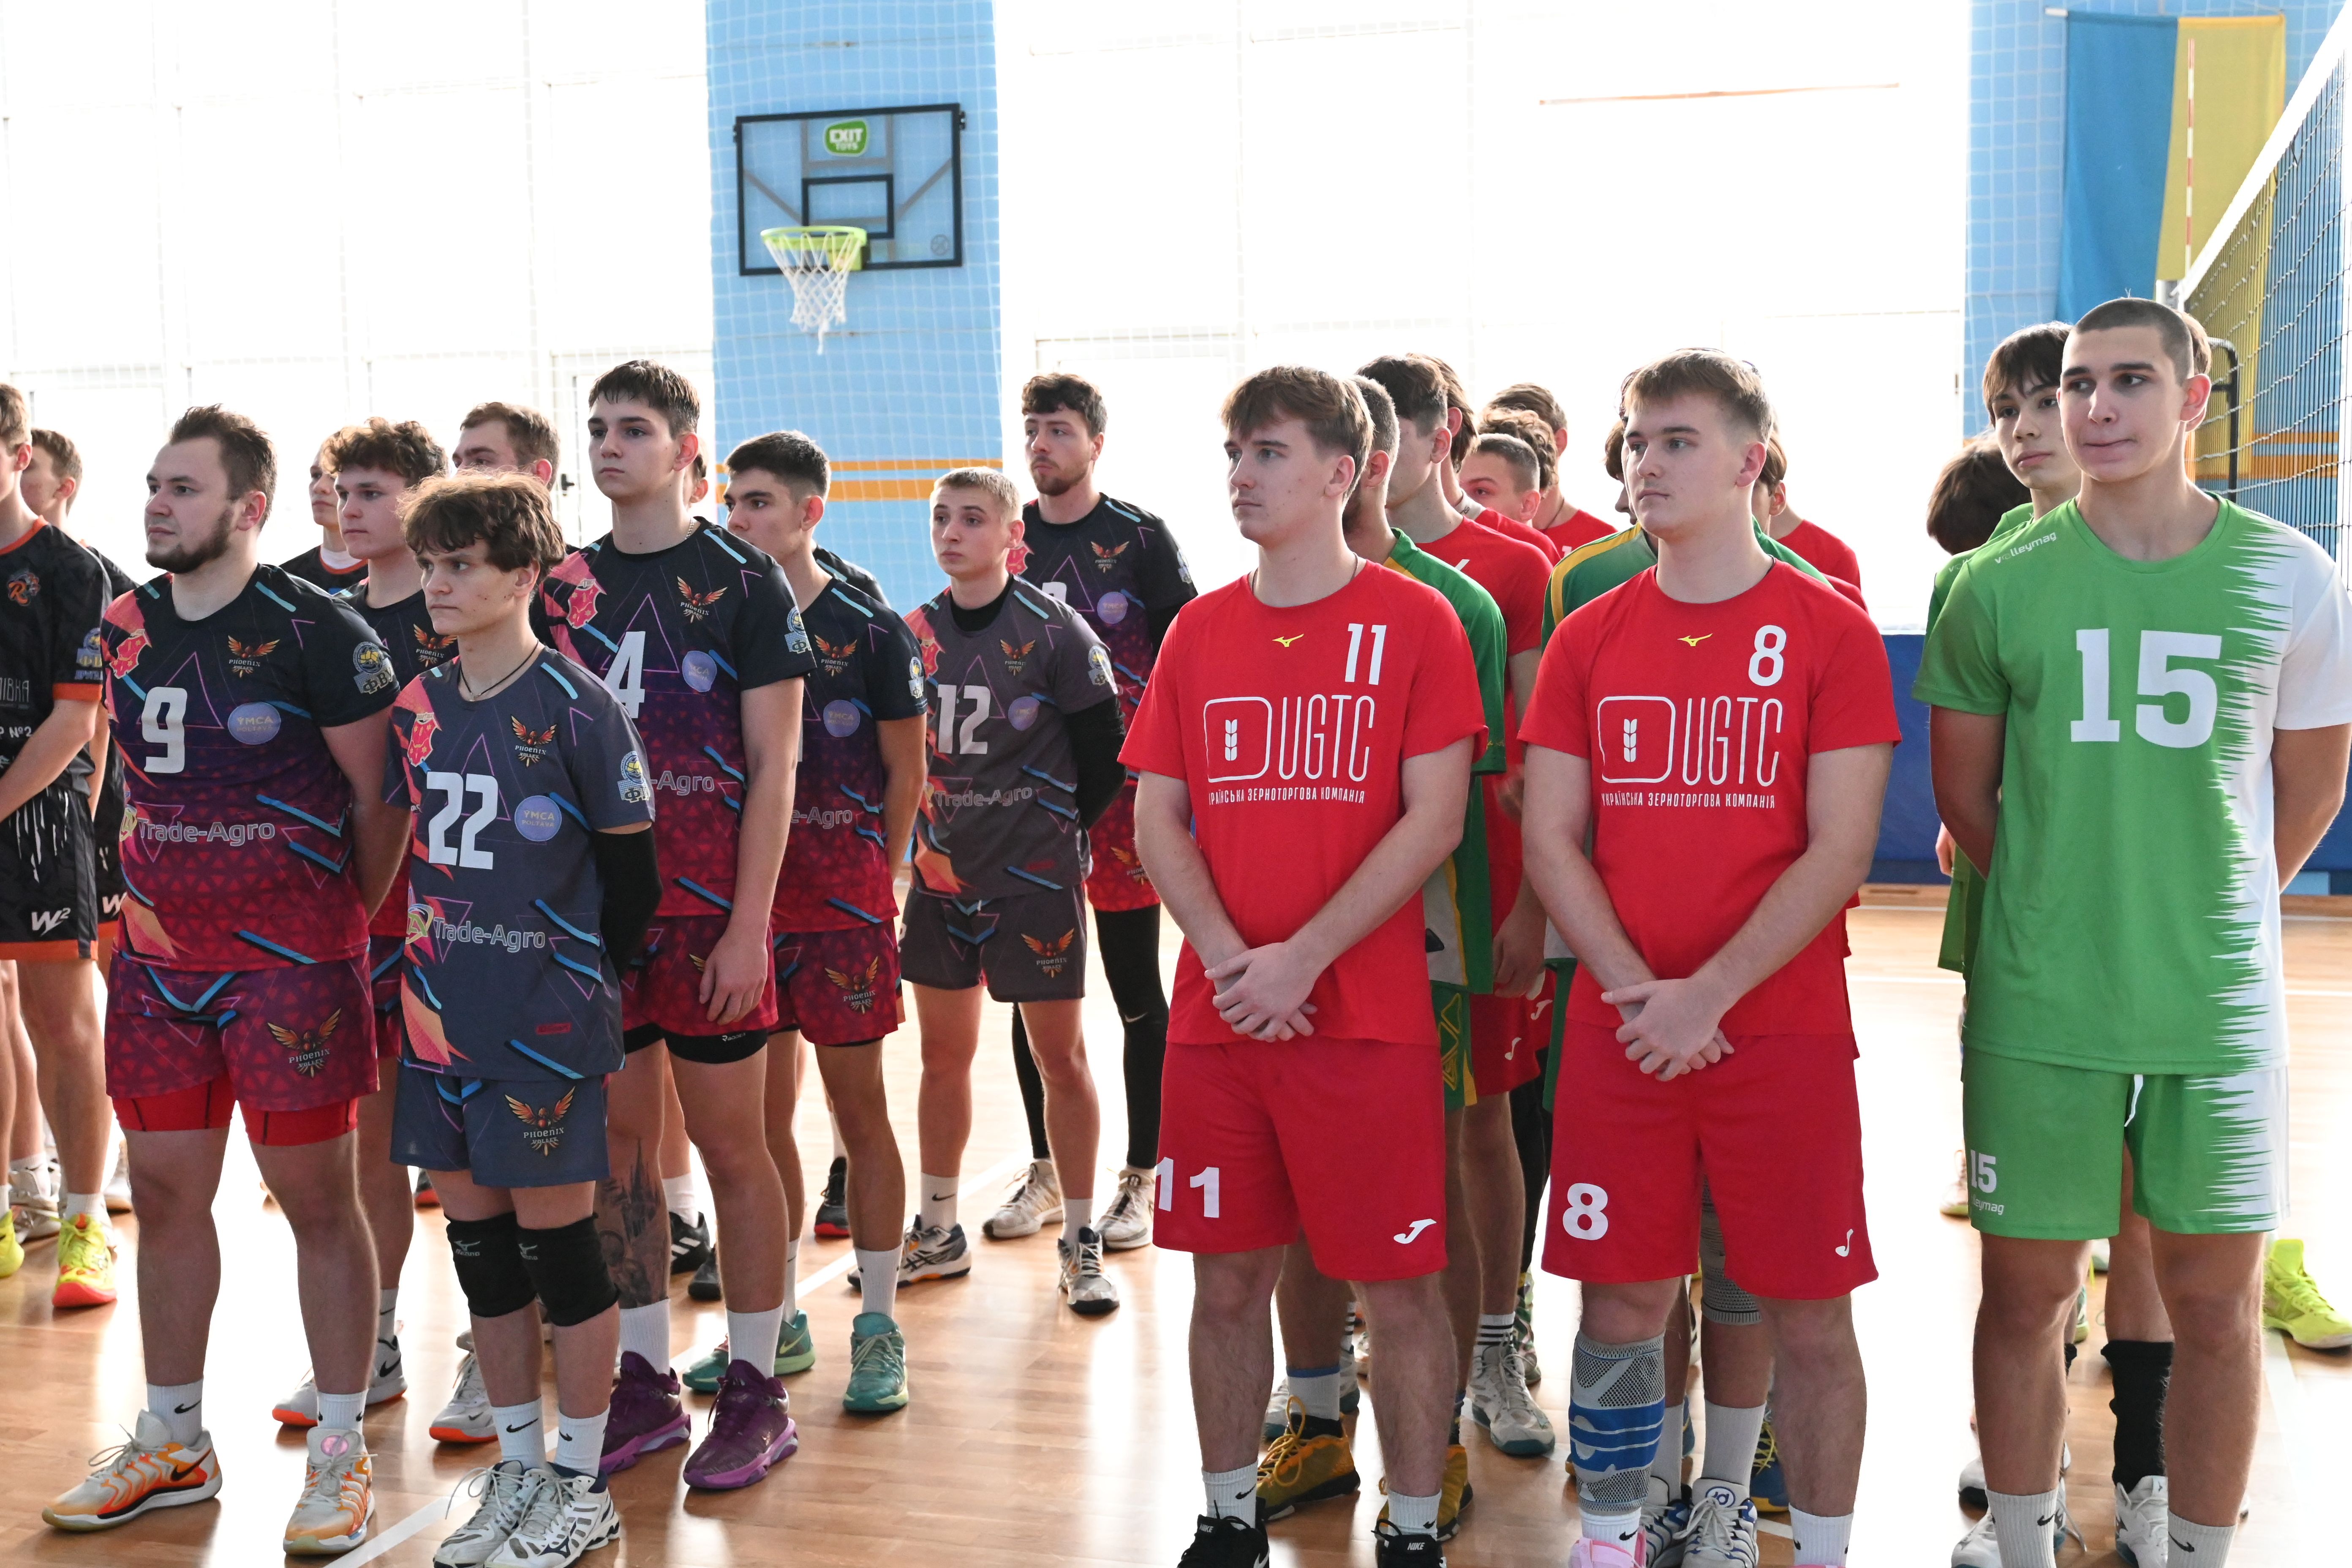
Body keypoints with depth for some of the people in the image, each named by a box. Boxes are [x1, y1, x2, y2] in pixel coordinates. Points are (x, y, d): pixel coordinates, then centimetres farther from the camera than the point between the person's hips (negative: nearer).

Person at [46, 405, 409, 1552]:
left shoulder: (317, 631, -12)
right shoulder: (125, 628, 8)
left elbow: (383, 796, -8)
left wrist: (353, 924, -2)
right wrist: (146, 902, 16)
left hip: (292, 962, -6)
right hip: (157, 959, 6)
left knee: (316, 1196, 1)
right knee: (165, 1191, 12)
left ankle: (339, 1453, 13)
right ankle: (172, 1444, 27)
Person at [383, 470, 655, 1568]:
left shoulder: (577, 708, -10)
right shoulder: (417, 705, 7)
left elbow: (628, 870, -6)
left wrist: (587, 983, 0)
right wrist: (424, 963, 13)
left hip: (546, 1020, -6)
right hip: (440, 1014, 6)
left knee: (557, 1237, 2)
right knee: (476, 1240, 12)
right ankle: (517, 1468, 27)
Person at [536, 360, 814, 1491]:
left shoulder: (743, 582, -4)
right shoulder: (564, 584, 10)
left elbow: (773, 769, -7)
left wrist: (749, 924, -13)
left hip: (710, 912, -5)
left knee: (730, 1144, 3)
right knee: (619, 1144, 10)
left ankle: (755, 1392, 15)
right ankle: (645, 1385, 23)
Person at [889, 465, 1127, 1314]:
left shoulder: (1055, 631, -9)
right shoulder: (915, 632, 5)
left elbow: (1102, 760, -6)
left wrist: (1052, 835, -1)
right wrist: (921, 837, 7)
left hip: (1036, 878, -5)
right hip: (941, 872, 5)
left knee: (1060, 1057, 2)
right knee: (943, 1054, 14)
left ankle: (1080, 1243, 14)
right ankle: (938, 1232, 27)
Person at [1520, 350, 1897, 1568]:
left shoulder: (1829, 631, -2)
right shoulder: (1588, 639, 7)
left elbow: (1840, 848, -7)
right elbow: (1550, 840, 3)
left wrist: (1709, 993, -14)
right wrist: (1637, 990, -10)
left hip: (1786, 1027, -2)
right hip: (1620, 1036, 2)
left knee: (1808, 1315, 5)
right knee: (1622, 1298, 8)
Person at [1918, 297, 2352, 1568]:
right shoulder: (2000, 586, -1)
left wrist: (2208, 908, 12)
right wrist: (2064, 904, 9)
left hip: (2221, 999, 1)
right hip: (2036, 1004, 0)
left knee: (2215, 1302, 9)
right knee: (2027, 1293, 7)